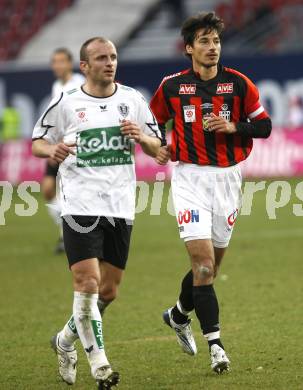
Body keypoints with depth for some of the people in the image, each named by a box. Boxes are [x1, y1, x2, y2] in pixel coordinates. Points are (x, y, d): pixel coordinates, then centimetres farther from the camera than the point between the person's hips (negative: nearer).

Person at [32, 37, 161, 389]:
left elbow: (157, 148, 13)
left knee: (108, 291, 8)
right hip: (81, 205, -4)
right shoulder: (66, 104, 0)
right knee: (87, 283, -15)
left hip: (120, 208, 4)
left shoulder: (133, 99, 8)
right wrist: (53, 150, -15)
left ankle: (65, 340, 31)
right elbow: (36, 143, 8)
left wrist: (141, 137, -10)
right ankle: (98, 361, -6)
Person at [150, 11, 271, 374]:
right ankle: (215, 343, -16)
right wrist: (161, 147, -5)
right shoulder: (171, 86, -1)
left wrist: (233, 127, -14)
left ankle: (179, 314, 39)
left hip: (227, 177, 2)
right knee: (202, 259, -15)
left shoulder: (239, 83, -1)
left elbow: (264, 125, 4)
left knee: (211, 263, 11)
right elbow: (154, 122, 14)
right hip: (190, 177, -2)